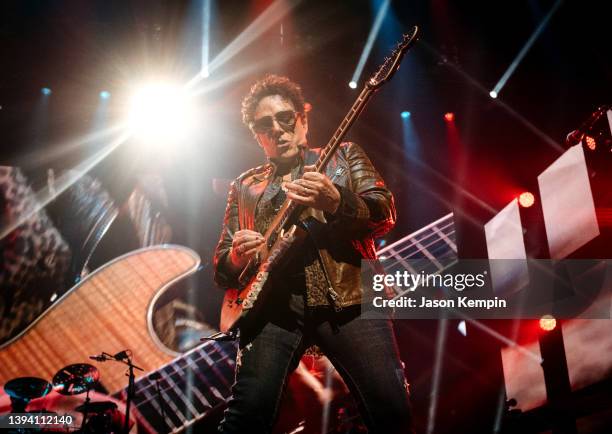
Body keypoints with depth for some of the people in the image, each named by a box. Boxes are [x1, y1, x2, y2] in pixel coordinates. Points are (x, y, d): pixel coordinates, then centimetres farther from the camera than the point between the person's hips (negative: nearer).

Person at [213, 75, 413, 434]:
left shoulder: (345, 155, 18)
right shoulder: (245, 186, 22)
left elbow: (385, 214, 3)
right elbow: (221, 267, 21)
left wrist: (336, 201, -18)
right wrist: (236, 258, -5)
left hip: (350, 295, -1)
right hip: (274, 304, 2)